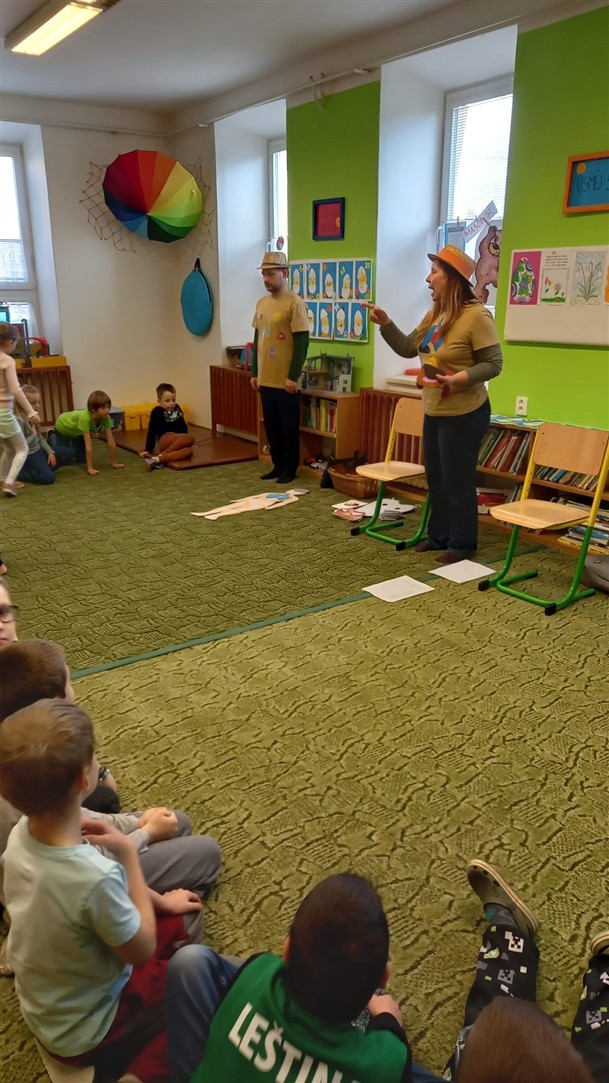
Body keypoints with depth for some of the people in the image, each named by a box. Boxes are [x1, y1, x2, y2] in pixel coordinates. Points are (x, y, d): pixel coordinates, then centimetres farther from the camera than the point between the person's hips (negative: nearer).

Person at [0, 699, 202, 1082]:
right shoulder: (94, 877, -41)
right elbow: (142, 950, -20)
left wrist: (159, 900, 8)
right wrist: (127, 853, -21)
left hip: (41, 1005, 6)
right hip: (82, 1030, -6)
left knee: (181, 920, 16)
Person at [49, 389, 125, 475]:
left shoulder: (105, 418, -31)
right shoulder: (85, 418, -46)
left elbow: (111, 442, -25)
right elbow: (88, 446, -45)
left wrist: (114, 463, -22)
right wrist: (90, 468, -43)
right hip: (63, 427, -5)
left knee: (82, 459, 5)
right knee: (64, 457, -5)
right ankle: (52, 438, 21)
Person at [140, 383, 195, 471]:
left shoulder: (177, 408, 18)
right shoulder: (157, 411, 2)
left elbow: (183, 426, 27)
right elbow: (152, 431, 1)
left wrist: (187, 443, 29)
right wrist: (148, 450, -2)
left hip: (178, 443, 5)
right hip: (164, 441, -5)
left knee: (189, 451, -32)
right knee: (190, 438, -31)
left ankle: (158, 460, -41)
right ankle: (160, 456, -31)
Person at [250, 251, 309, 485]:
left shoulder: (294, 303, -10)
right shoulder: (262, 303, 11)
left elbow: (302, 342, -13)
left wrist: (293, 376, -16)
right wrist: (254, 373, 14)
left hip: (285, 380, -7)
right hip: (266, 378, 7)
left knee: (288, 426, 3)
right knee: (271, 426, 12)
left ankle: (290, 468, 14)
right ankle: (278, 465, 24)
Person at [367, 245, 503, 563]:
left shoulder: (476, 315, -18)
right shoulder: (434, 315, 8)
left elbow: (493, 363, -18)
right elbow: (407, 348, 15)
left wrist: (457, 379, -29)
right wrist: (385, 323, 3)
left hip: (464, 414, -9)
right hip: (434, 412, 9)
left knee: (457, 480, 1)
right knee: (435, 477, 17)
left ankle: (462, 544, 16)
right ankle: (439, 535, 31)